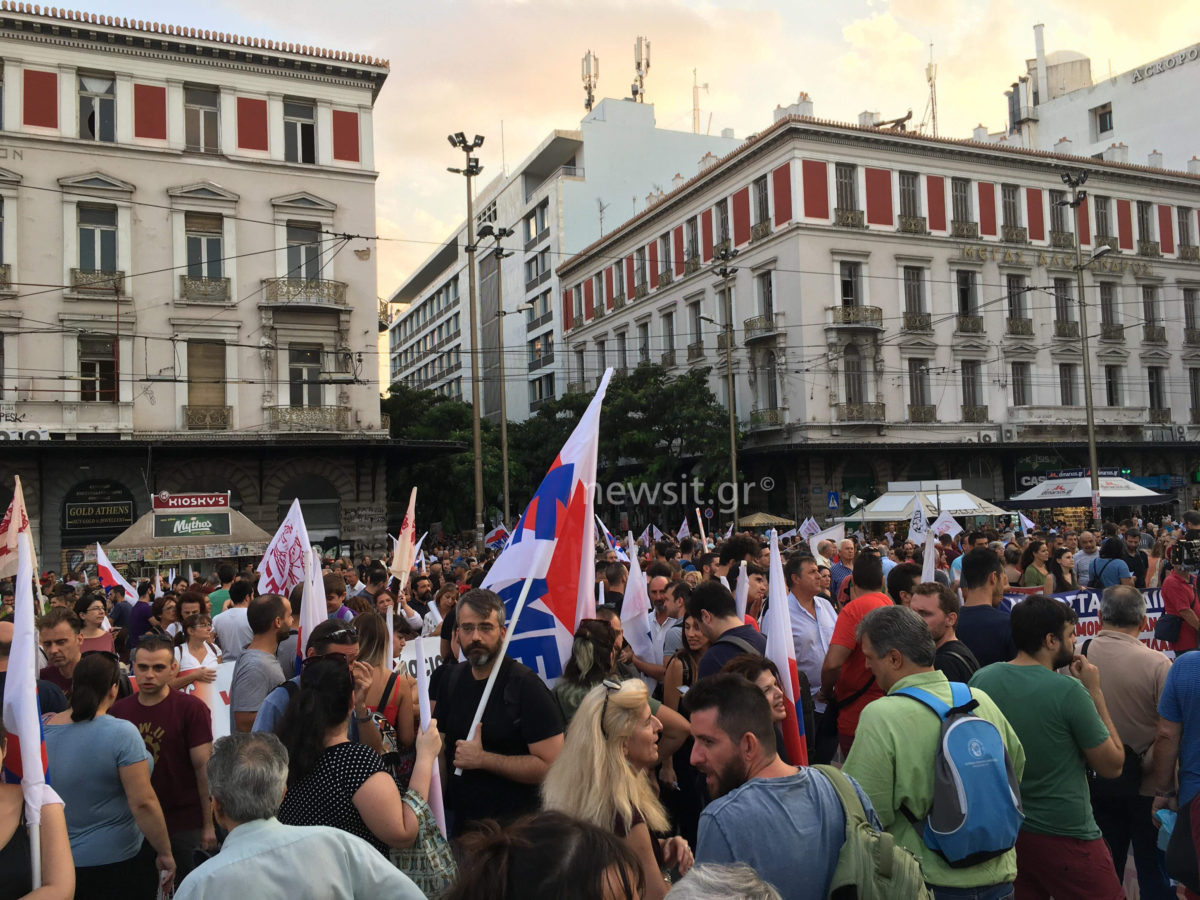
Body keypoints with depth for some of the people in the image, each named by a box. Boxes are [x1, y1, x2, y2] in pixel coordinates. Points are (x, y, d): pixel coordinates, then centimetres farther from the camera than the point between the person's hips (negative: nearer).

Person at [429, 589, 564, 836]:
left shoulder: (526, 685, -17)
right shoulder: (447, 678, 3)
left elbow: (552, 764, -23)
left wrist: (482, 759, -21)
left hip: (512, 823, -5)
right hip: (456, 819, 6)